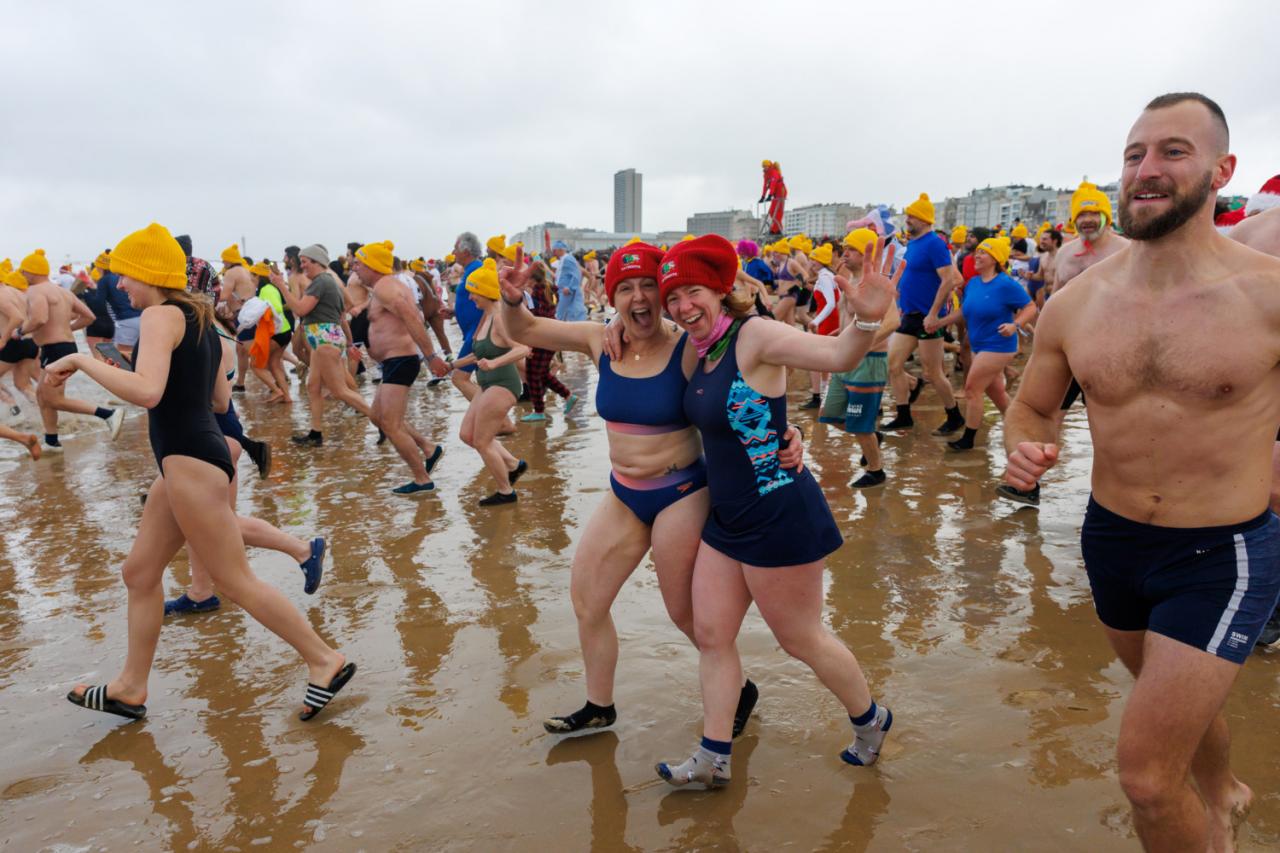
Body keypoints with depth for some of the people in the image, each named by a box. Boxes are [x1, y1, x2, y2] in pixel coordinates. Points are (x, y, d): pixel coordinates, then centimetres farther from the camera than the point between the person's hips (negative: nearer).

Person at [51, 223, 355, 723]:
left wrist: (81, 361, -17)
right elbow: (220, 399, 20)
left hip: (189, 462, -10)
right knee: (139, 572, 17)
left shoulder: (161, 316, -13)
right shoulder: (198, 319, 15)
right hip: (187, 460, 10)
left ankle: (325, 661, 5)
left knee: (235, 581, -3)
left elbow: (146, 392, -29)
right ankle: (131, 687, 29)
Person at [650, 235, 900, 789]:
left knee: (801, 639, 10)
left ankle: (871, 721, 37)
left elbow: (836, 356, -32)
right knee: (710, 634, 11)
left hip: (779, 515, -8)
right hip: (728, 517, 8)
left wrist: (867, 320, -53)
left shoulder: (753, 337, -19)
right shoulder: (701, 351, 5)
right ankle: (713, 758, 25)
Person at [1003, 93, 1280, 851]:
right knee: (1180, 701, 30)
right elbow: (1033, 405, 5)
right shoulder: (1076, 302, -7)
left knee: (1146, 775, -7)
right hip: (1112, 540, 4)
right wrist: (1025, 449, -15)